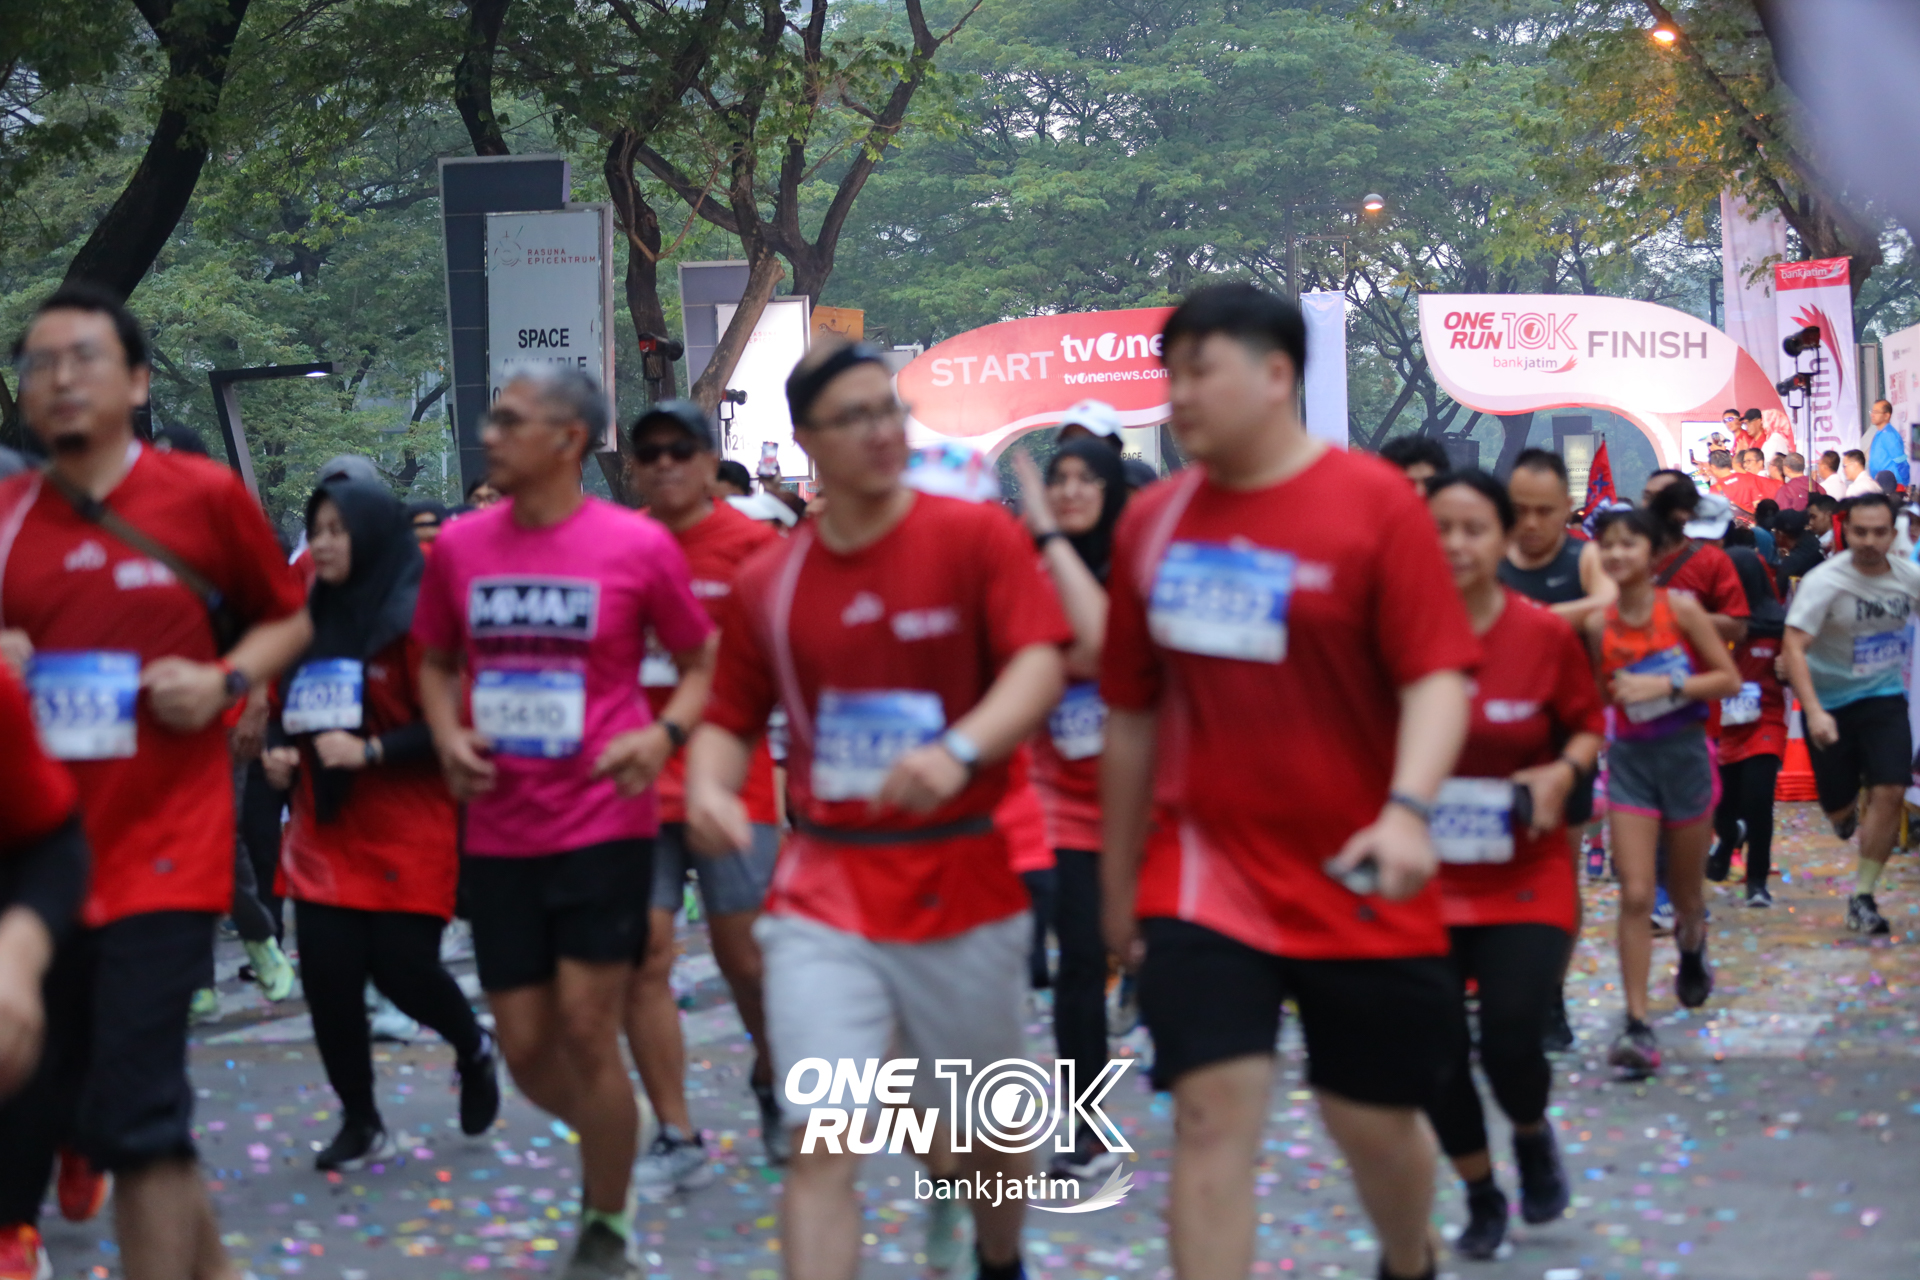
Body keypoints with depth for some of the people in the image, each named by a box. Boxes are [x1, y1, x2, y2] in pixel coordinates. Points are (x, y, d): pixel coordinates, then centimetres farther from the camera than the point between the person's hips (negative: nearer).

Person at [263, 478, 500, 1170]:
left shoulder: (416, 620, -10)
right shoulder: (314, 617, 10)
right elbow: (293, 711, 21)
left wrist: (370, 751, -21)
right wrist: (280, 754, 2)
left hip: (408, 834, -6)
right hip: (325, 831, 6)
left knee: (403, 965, -5)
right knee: (327, 976, 0)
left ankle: (473, 1050, 29)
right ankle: (360, 1125, 14)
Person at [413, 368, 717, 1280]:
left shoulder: (637, 545, -8)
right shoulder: (458, 546, 2)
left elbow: (703, 662, 4)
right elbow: (435, 662, 17)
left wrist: (664, 733, -14)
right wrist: (447, 733, -2)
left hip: (603, 824, -4)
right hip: (498, 835, 4)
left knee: (585, 1031, -6)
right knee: (525, 1049, 7)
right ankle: (620, 1145, 38)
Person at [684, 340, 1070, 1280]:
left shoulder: (977, 534, -4)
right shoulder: (766, 583, 5)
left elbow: (1041, 663, -15)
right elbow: (731, 718, 11)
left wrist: (961, 749, -34)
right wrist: (707, 786, -12)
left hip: (966, 884, -1)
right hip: (825, 893, 1)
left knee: (985, 1133, 14)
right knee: (822, 1149, -10)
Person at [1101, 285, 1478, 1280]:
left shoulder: (1377, 503, -8)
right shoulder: (1153, 521, 3)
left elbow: (1437, 675, -14)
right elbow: (1131, 714, 11)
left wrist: (1407, 807, -31)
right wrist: (1117, 882, 16)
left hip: (1356, 886, -2)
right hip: (1205, 875, 2)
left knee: (1376, 1119, 12)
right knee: (1212, 1118, -7)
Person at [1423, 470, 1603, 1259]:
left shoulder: (1546, 634, -9)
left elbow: (1587, 726, 5)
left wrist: (1562, 772, -14)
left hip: (1525, 876, -1)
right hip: (1426, 876, 1)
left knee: (1511, 1040, -14)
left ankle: (1532, 1135, 24)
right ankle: (1480, 1196, 30)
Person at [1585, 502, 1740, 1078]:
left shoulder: (1681, 608, -11)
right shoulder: (1599, 624, -4)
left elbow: (1729, 679, -9)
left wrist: (1667, 687, -19)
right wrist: (1613, 691, -10)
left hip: (1685, 754, -1)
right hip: (1629, 758, 1)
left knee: (1685, 894, 15)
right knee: (1635, 895, -10)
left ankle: (1692, 949, 51)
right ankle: (1637, 1025, -10)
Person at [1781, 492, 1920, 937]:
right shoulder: (1824, 581, -21)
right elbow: (1794, 646, -28)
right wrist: (1814, 712, -38)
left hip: (1884, 696, 2)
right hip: (1831, 700, -2)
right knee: (1837, 807, 5)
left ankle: (1863, 897, -1)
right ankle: (1847, 814, 44)